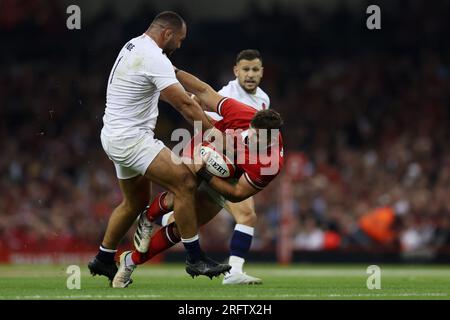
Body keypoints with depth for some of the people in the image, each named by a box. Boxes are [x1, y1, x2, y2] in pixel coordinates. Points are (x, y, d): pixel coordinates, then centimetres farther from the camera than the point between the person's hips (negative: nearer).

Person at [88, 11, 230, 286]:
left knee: (136, 201, 21)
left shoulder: (134, 46, 13)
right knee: (185, 183, -15)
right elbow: (185, 104, -18)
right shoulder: (155, 59, -19)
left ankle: (104, 260, 30)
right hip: (131, 139, -11)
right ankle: (195, 258, -13)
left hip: (115, 137, 11)